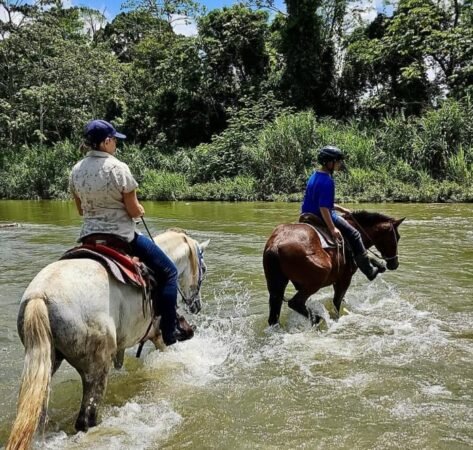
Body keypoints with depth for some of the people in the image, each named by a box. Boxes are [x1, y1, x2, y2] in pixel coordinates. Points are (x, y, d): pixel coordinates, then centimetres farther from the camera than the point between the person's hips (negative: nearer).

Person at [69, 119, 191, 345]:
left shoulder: (76, 171, 3)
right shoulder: (118, 168, -16)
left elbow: (81, 209, 12)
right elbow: (134, 211, -14)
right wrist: (140, 208, 7)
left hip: (88, 236, 7)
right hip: (121, 236, -7)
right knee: (168, 271, 6)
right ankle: (169, 331, 7)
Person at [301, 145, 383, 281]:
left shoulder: (314, 176, 9)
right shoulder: (327, 181, -22)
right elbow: (323, 207, -29)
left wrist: (341, 209, 21)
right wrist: (332, 229, -31)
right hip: (322, 217, -10)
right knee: (353, 235, 3)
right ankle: (369, 270, 9)